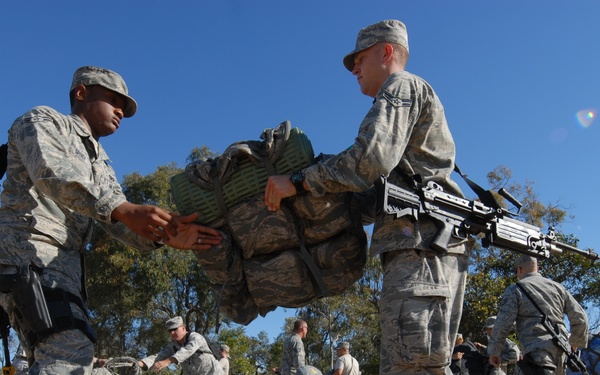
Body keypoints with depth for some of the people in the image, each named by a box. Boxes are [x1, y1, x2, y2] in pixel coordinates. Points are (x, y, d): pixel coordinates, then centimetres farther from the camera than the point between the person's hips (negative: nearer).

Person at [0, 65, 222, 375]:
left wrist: (161, 235, -11)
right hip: (29, 248, -9)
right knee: (71, 350, -27)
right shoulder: (44, 120, 5)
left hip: (65, 263, 9)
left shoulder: (101, 164, 27)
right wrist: (123, 209, -32)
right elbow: (51, 174, -18)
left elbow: (116, 221, 11)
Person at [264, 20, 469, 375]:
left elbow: (372, 157, -17)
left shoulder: (402, 86, 4)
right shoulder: (410, 95, 33)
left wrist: (298, 181, -12)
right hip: (425, 245, 10)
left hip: (420, 243, -10)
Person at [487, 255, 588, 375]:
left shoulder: (514, 290, 3)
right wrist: (575, 342, 33)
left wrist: (494, 351, 5)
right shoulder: (557, 287, 18)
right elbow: (580, 318, 16)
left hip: (536, 350, -6)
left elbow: (503, 323, -5)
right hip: (561, 351, 6)